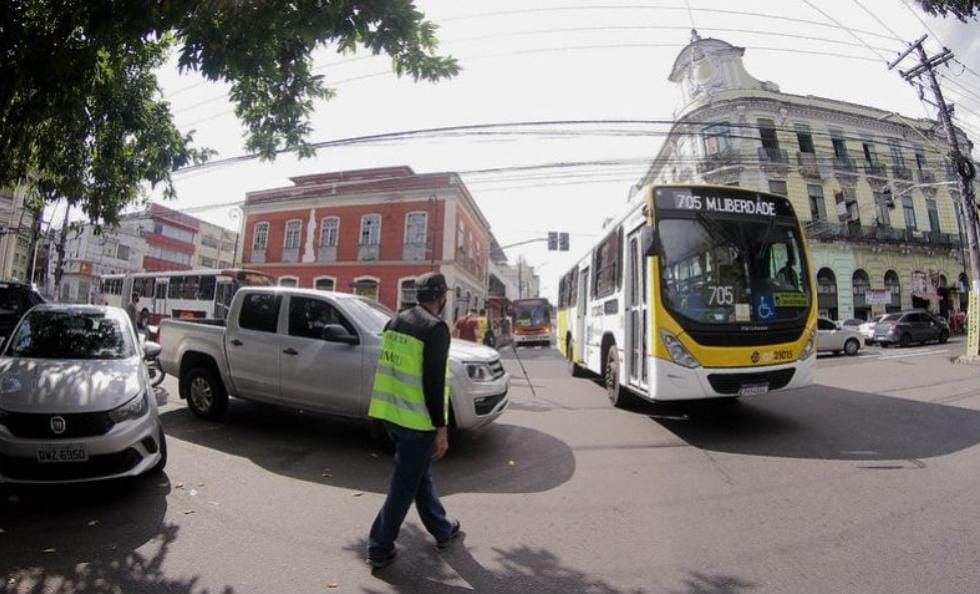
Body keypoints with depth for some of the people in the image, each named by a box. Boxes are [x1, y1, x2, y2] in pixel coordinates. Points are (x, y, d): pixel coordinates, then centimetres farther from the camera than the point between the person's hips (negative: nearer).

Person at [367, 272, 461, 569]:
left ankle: (443, 530, 39)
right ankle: (380, 548, 22)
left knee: (420, 475, 22)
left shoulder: (395, 321, 9)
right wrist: (441, 427, -13)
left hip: (390, 413, 9)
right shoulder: (435, 327, -16)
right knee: (405, 485, 9)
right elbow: (434, 382, -20)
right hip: (416, 419, -8)